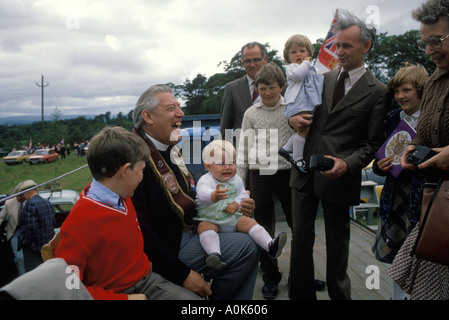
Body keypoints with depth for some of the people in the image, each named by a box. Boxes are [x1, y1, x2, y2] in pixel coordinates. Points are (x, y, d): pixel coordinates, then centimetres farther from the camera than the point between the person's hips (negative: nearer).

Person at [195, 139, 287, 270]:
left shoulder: (236, 180, 7)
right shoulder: (205, 180, -12)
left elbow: (244, 195, 8)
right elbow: (203, 192, -34)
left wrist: (236, 204, -15)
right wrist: (213, 196, -59)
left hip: (234, 219, 4)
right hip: (211, 220, -4)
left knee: (249, 222, -19)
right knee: (203, 227, -33)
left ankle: (270, 246, -27)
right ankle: (215, 255, -53)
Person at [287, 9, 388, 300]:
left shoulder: (377, 91, -3)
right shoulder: (325, 78, 10)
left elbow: (373, 143, -5)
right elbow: (303, 110, 19)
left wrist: (348, 164, -21)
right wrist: (294, 118, -5)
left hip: (339, 176, -4)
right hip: (305, 172, 4)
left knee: (337, 241, 11)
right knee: (301, 235, 9)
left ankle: (339, 294, 32)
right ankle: (301, 294, 24)